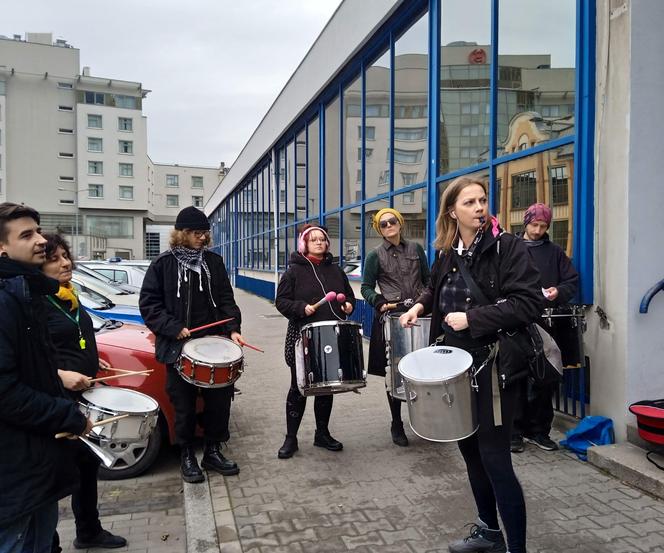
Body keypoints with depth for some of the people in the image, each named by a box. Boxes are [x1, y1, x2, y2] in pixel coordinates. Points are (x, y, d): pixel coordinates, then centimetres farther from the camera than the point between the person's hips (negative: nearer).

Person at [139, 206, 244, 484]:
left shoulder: (213, 261, 7)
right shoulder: (164, 264, -2)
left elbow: (226, 300, 8)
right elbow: (149, 303, -3)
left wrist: (233, 329, -5)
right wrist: (174, 328, -14)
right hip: (179, 347, -3)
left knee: (219, 399, 8)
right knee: (184, 405, 6)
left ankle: (213, 451, 26)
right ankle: (187, 456, 24)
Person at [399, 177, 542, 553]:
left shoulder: (508, 247, -11)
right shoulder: (447, 254, 8)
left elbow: (528, 304, -21)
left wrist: (472, 318, -22)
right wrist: (422, 305, 8)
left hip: (494, 365, -6)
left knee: (494, 458, -5)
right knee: (469, 448, 16)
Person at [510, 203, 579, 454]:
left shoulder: (555, 252, 12)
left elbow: (573, 281, 11)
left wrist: (558, 291, -9)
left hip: (547, 324, 3)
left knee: (545, 381, 8)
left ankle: (539, 430, 21)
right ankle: (515, 431, 13)